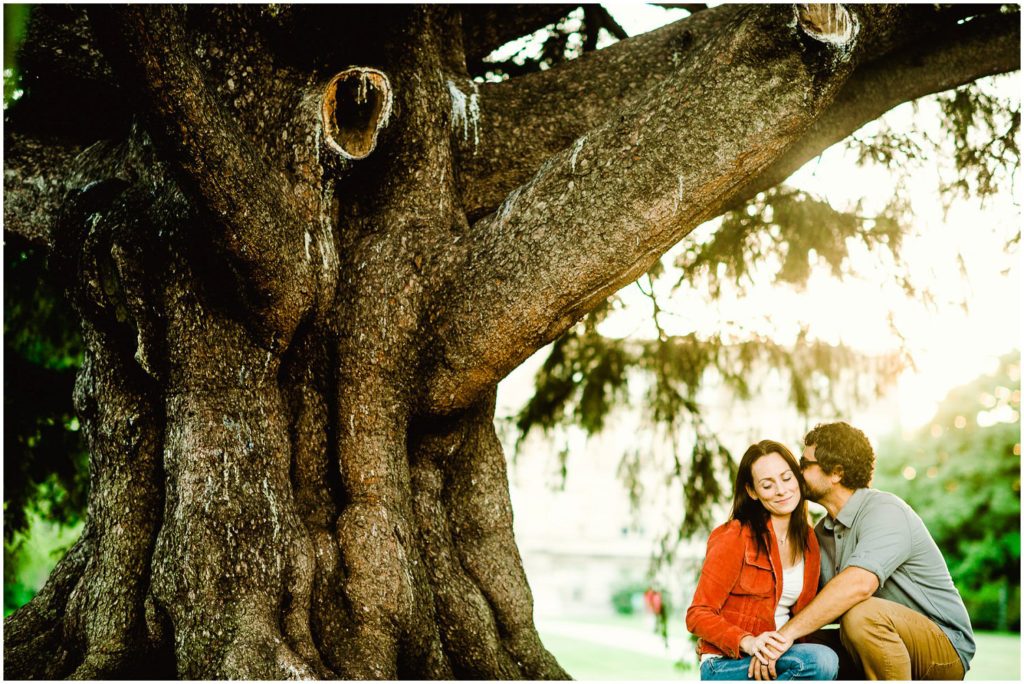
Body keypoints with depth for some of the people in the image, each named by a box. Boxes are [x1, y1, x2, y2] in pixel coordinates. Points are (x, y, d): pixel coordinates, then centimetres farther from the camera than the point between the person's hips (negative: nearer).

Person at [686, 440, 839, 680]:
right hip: (726, 666, -5)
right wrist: (747, 641, -26)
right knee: (820, 660, -30)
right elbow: (698, 615, -10)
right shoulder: (735, 538, -9)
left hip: (781, 656, 6)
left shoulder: (809, 541, 9)